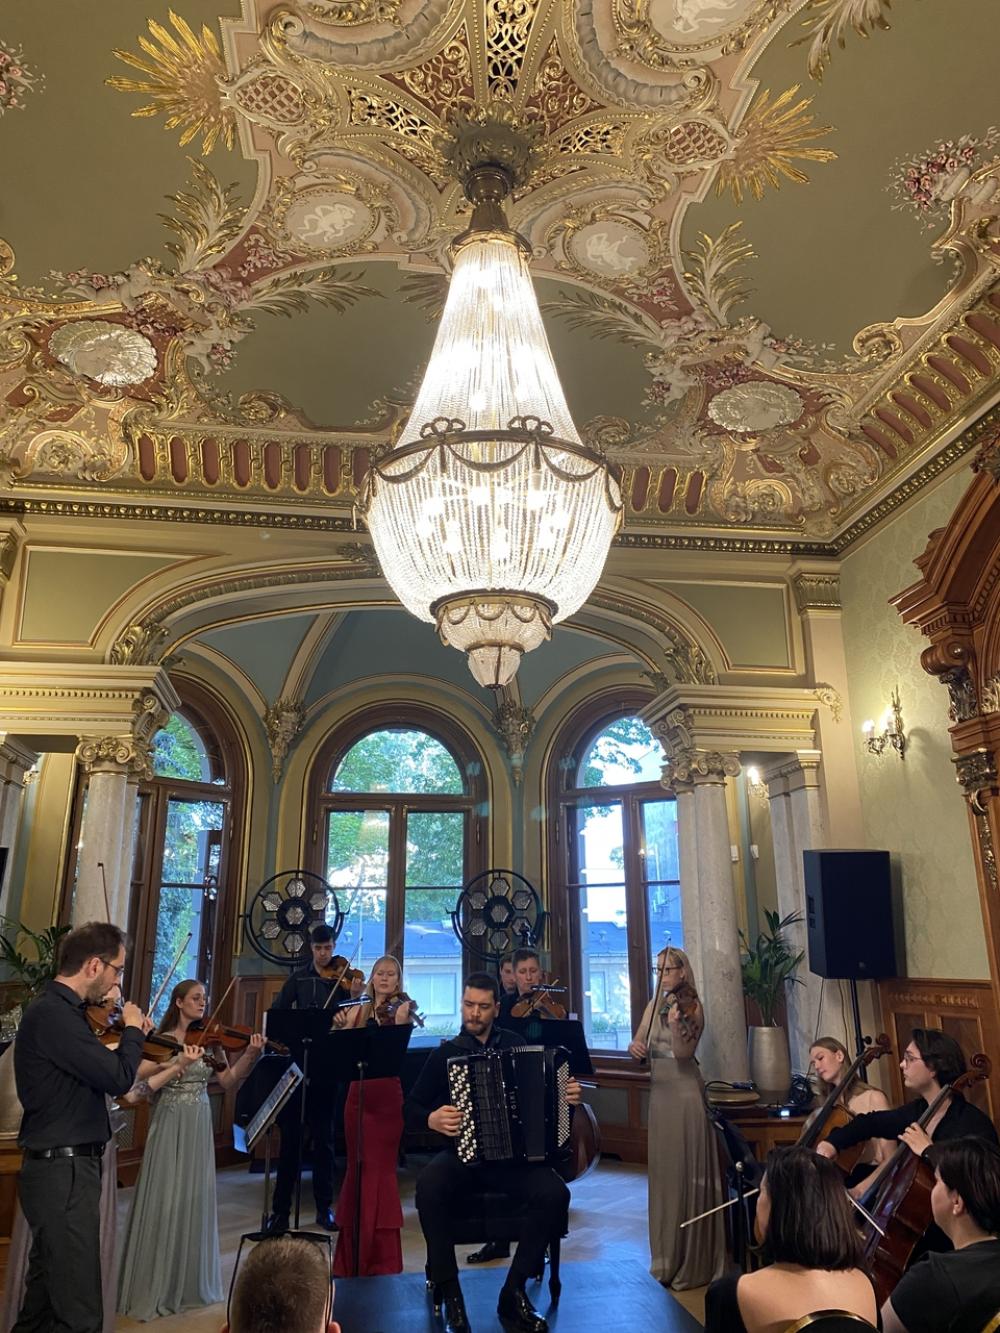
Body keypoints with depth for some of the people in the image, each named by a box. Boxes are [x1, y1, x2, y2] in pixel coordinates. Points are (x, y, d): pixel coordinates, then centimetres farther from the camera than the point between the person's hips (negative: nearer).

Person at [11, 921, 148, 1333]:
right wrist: (132, 1030, -10)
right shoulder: (53, 1014, -22)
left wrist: (127, 1035, 7)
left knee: (47, 1291, 21)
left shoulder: (57, 1010, 10)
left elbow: (94, 1069, 15)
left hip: (59, 1167, 10)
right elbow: (118, 1078, -25)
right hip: (64, 1171, -10)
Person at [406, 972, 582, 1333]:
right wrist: (431, 1119, -17)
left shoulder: (516, 1044, 6)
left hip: (515, 1154, 1)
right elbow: (410, 1109, 4)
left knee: (554, 1193, -27)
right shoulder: (445, 1053, 5)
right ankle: (448, 1292, -15)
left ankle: (514, 1292, -11)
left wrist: (569, 1095, -5)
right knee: (429, 1185, -32)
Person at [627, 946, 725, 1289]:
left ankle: (692, 1262, 11)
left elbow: (683, 1052, -20)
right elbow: (639, 1044, 7)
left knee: (686, 1173, 0)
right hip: (659, 1091, 7)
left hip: (684, 1093, -7)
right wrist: (635, 1047, -16)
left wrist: (675, 1024, -38)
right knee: (663, 1172, 14)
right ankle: (669, 1255, 29)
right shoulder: (655, 1005, 10)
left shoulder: (691, 1007, -9)